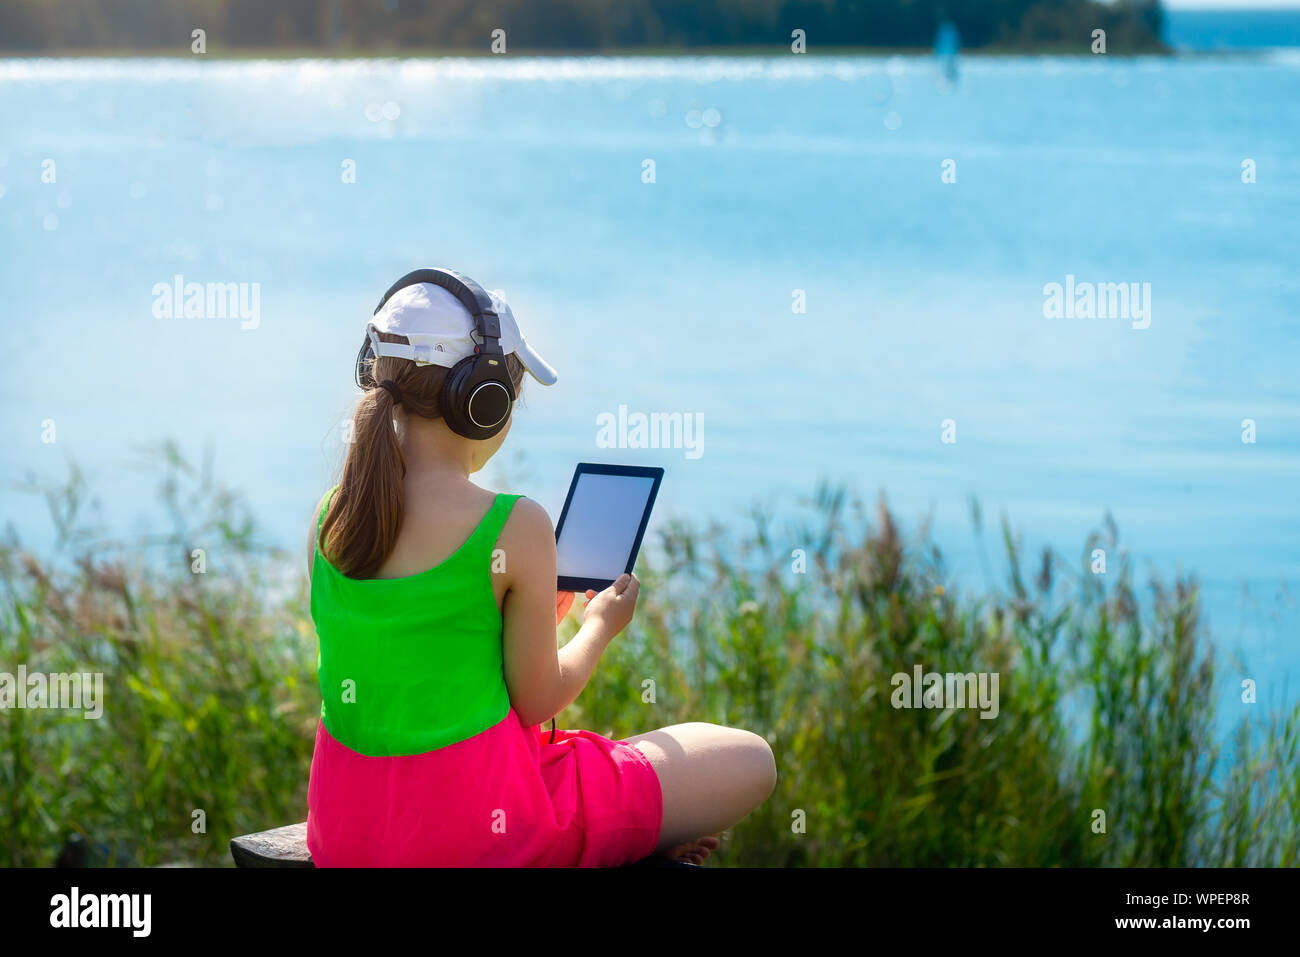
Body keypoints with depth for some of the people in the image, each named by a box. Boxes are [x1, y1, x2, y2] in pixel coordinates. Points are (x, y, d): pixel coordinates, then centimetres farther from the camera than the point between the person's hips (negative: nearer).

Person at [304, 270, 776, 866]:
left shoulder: (327, 517, -1)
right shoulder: (515, 529, -19)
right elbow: (536, 701, -9)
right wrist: (600, 626, 11)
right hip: (473, 828, -7)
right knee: (749, 762, 9)